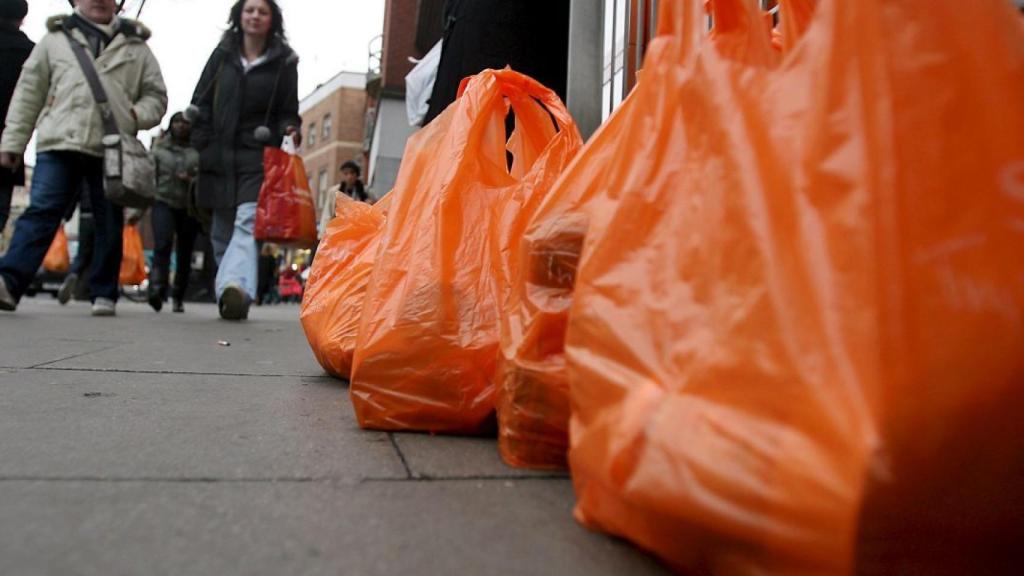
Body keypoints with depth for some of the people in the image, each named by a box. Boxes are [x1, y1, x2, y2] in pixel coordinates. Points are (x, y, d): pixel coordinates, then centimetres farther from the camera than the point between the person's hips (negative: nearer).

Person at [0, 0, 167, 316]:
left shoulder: (135, 46, 16)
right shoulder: (55, 38, 16)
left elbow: (156, 95, 16)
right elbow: (29, 92, 14)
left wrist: (137, 116, -5)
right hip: (59, 144, 0)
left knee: (109, 221, 4)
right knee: (41, 211, -10)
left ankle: (103, 293, 12)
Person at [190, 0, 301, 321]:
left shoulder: (284, 61, 7)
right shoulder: (222, 54, 14)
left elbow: (288, 111, 10)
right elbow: (200, 103, 14)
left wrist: (290, 130, -12)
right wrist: (201, 147, 4)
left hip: (259, 157, -4)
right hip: (219, 156, 4)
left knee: (248, 223, -22)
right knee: (222, 232, 6)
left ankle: (237, 288, -39)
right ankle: (229, 295, 15)